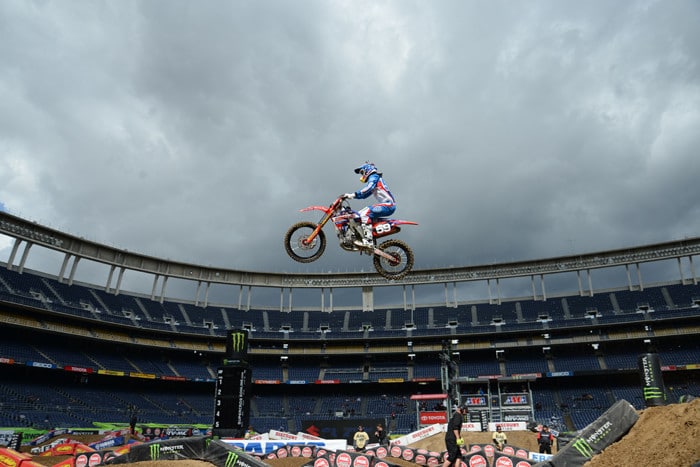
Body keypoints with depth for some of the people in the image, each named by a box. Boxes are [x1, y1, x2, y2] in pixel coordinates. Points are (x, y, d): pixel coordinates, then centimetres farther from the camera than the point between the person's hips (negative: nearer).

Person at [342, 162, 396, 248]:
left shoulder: (374, 177, -3)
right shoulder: (374, 179, 27)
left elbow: (368, 188, -24)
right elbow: (364, 195, 27)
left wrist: (353, 194, -30)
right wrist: (349, 196, 19)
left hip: (388, 205, -10)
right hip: (387, 205, 10)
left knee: (365, 213, -24)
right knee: (359, 214, 11)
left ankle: (368, 241, -32)